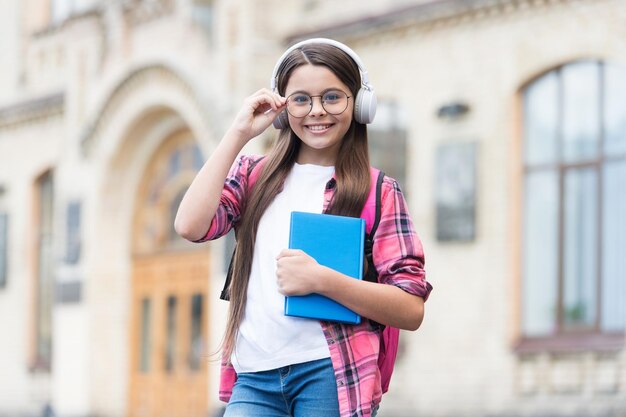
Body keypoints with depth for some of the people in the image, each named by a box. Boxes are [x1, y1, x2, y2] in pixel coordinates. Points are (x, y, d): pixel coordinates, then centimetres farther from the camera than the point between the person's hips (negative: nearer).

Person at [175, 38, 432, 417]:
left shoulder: (377, 192, 4)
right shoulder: (253, 175, 14)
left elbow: (412, 310, -3)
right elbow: (190, 226, -5)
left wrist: (321, 279, -17)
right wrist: (239, 133, -1)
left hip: (330, 375, -2)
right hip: (254, 378, 2)